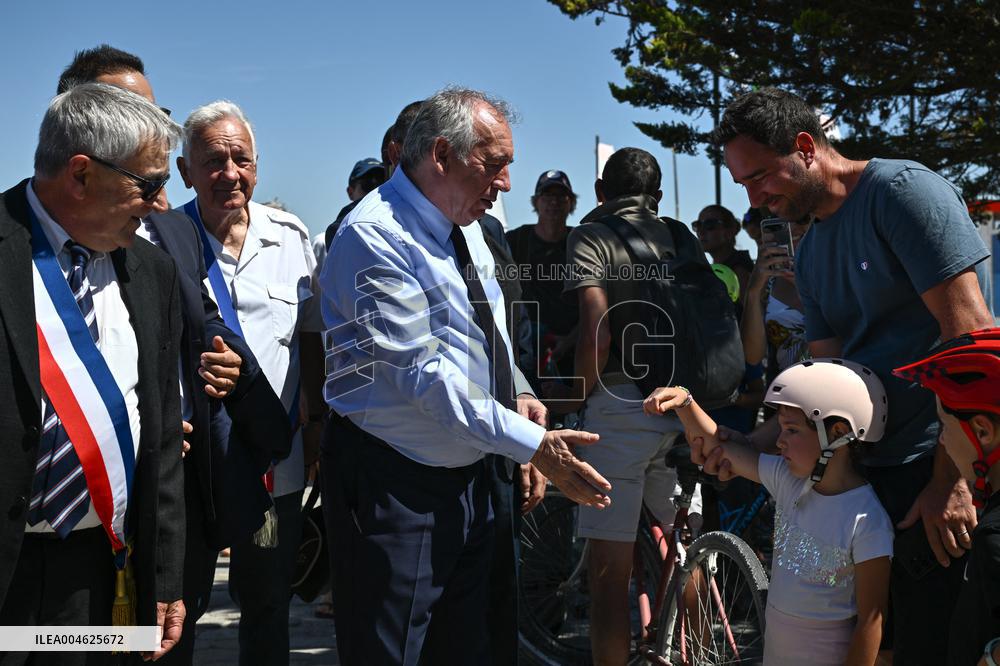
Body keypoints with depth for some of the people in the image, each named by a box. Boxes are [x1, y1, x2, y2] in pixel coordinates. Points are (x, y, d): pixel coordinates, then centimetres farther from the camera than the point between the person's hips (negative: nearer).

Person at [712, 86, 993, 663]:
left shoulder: (904, 190, -11)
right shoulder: (811, 254, 15)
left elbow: (972, 334, -18)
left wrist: (952, 479, -20)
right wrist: (752, 443, -4)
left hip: (947, 466, -8)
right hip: (870, 470, 8)